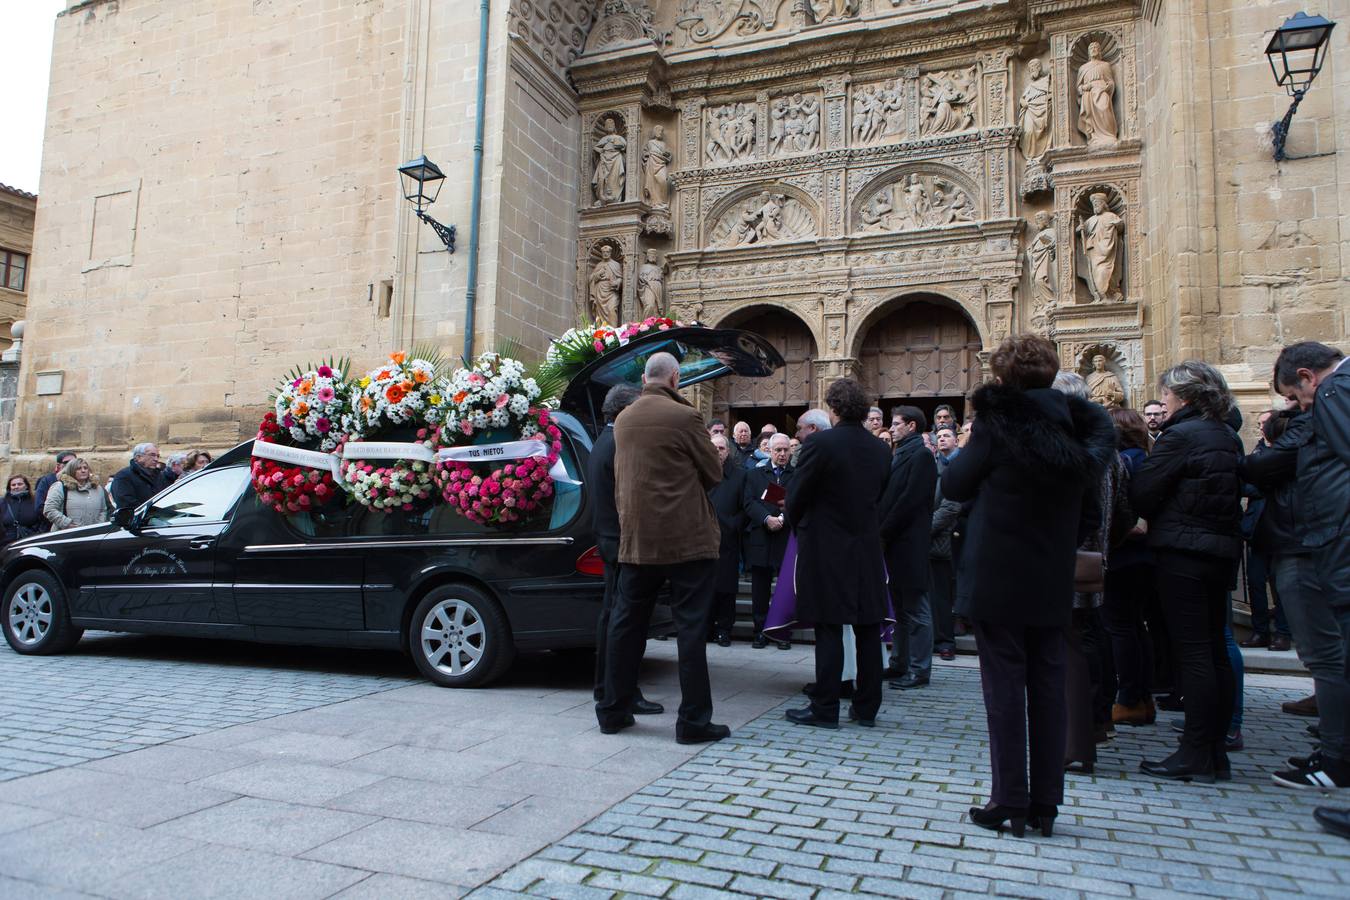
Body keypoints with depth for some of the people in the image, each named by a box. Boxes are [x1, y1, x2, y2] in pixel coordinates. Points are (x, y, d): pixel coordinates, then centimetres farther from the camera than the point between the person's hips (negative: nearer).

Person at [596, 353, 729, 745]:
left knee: (626, 624, 13)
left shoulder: (623, 420, 8)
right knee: (691, 628, 1)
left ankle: (613, 711, 22)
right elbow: (714, 472, -2)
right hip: (687, 539, -5)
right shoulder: (684, 417, -10)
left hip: (636, 538, 6)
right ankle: (693, 720, 5)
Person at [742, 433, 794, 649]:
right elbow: (749, 502, 1)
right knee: (760, 590, 4)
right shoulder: (754, 474, 13)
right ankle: (760, 632, 12)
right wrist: (767, 518, -14)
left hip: (788, 538, -1)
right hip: (760, 539, 1)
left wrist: (784, 518, -16)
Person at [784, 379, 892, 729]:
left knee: (829, 629, 0)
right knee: (868, 628, 10)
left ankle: (825, 709, 6)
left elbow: (796, 497, -10)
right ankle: (866, 707, 19)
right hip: (867, 549, 5)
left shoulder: (820, 443, -14)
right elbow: (879, 496, 10)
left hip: (826, 548, -5)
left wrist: (798, 527, 9)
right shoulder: (879, 449, 3)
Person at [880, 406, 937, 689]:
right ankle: (900, 663, 24)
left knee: (915, 608, -1)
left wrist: (884, 533, -15)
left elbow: (910, 500, -18)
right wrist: (881, 533, 6)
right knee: (900, 606, 15)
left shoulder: (920, 455, -11)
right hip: (895, 542, 9)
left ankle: (919, 669, 6)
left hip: (909, 543, -9)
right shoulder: (900, 454, 17)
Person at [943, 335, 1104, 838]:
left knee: (1005, 687, 2)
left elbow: (954, 486, -2)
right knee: (1048, 687, 10)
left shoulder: (997, 422, -11)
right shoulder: (1074, 429, 7)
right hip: (1053, 583, 5)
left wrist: (967, 455, 15)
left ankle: (1010, 802, 8)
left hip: (998, 579, -5)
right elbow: (1089, 514, 12)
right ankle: (1045, 805, 19)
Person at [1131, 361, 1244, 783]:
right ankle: (1216, 753, 19)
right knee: (1216, 649, 11)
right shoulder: (1229, 437, 12)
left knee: (1194, 652, -5)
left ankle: (1195, 755, 0)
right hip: (1223, 549, 8)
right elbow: (1237, 491, 19)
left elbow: (1142, 492, -13)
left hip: (1182, 551, -8)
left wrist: (1162, 519, 6)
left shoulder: (1181, 435, -13)